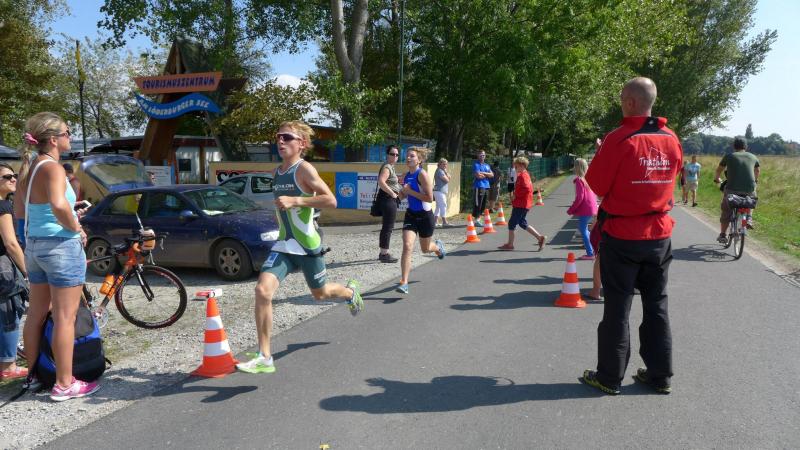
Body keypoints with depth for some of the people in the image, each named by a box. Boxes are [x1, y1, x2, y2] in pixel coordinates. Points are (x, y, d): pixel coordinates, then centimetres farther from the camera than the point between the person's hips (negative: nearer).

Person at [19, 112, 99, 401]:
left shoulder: (32, 169, 11)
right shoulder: (53, 168, -16)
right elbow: (58, 204, -36)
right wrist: (76, 228, -19)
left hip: (34, 245, 9)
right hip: (61, 245, -9)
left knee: (36, 313, 18)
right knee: (65, 317, -2)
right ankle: (65, 384, 5)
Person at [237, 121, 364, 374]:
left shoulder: (304, 169, -13)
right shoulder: (276, 173, 9)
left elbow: (331, 201, -23)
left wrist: (295, 201, -29)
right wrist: (281, 211, 14)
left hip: (307, 245, -5)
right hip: (283, 245, 5)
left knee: (320, 294, 15)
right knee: (262, 290, -15)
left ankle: (350, 292, 53)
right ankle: (264, 358, -7)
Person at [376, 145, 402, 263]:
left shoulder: (391, 167, 17)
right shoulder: (387, 167, -14)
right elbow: (381, 182, -31)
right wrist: (392, 193, -24)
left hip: (390, 199, 11)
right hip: (388, 199, -11)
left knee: (387, 227, 15)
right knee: (388, 227, -8)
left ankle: (383, 253, 23)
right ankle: (384, 254, -4)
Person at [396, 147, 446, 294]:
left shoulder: (422, 174, -18)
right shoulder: (405, 176, 2)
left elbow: (429, 198, -23)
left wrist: (410, 191, -24)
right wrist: (401, 192, -6)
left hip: (425, 216, -4)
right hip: (411, 214, 4)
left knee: (425, 249, 16)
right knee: (407, 247, -13)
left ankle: (438, 246, 54)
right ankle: (404, 282, -12)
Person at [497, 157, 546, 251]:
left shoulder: (522, 176, -16)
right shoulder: (524, 175, 15)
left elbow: (527, 188, -29)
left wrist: (516, 195, -20)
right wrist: (515, 194, 13)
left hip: (521, 205, -10)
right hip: (523, 204, 10)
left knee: (512, 223, -2)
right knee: (522, 223, 16)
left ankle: (510, 244, 6)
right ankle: (540, 237, 14)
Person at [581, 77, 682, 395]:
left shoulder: (619, 139, -16)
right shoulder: (672, 140, 1)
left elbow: (596, 185, -12)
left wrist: (601, 155, 5)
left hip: (622, 237, -5)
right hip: (660, 236, 5)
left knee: (617, 308, 4)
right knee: (656, 305, 14)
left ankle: (609, 377, 14)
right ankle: (660, 375, 24)